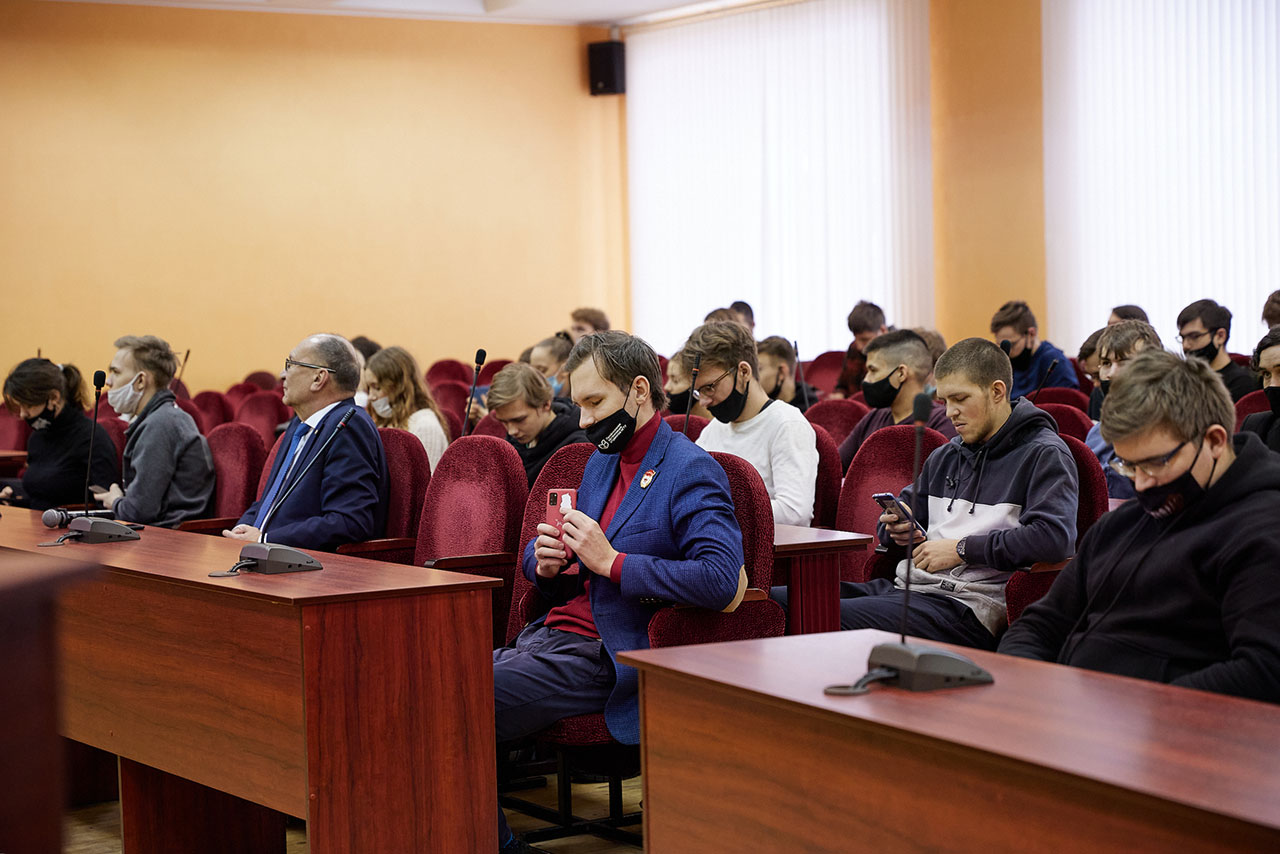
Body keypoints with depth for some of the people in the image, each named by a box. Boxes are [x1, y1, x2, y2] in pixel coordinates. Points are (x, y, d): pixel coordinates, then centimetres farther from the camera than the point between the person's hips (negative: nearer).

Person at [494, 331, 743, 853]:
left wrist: (611, 561, -20)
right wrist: (545, 563, 1)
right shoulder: (601, 462, 20)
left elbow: (720, 580, -23)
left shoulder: (692, 472, -8)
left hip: (603, 655, -9)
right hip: (550, 634, 9)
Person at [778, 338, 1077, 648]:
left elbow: (1056, 536, -18)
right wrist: (897, 526, 10)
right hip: (906, 585, 8)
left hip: (969, 605, -8)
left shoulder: (1045, 455, -1)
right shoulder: (946, 456, 24)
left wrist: (961, 549, -13)